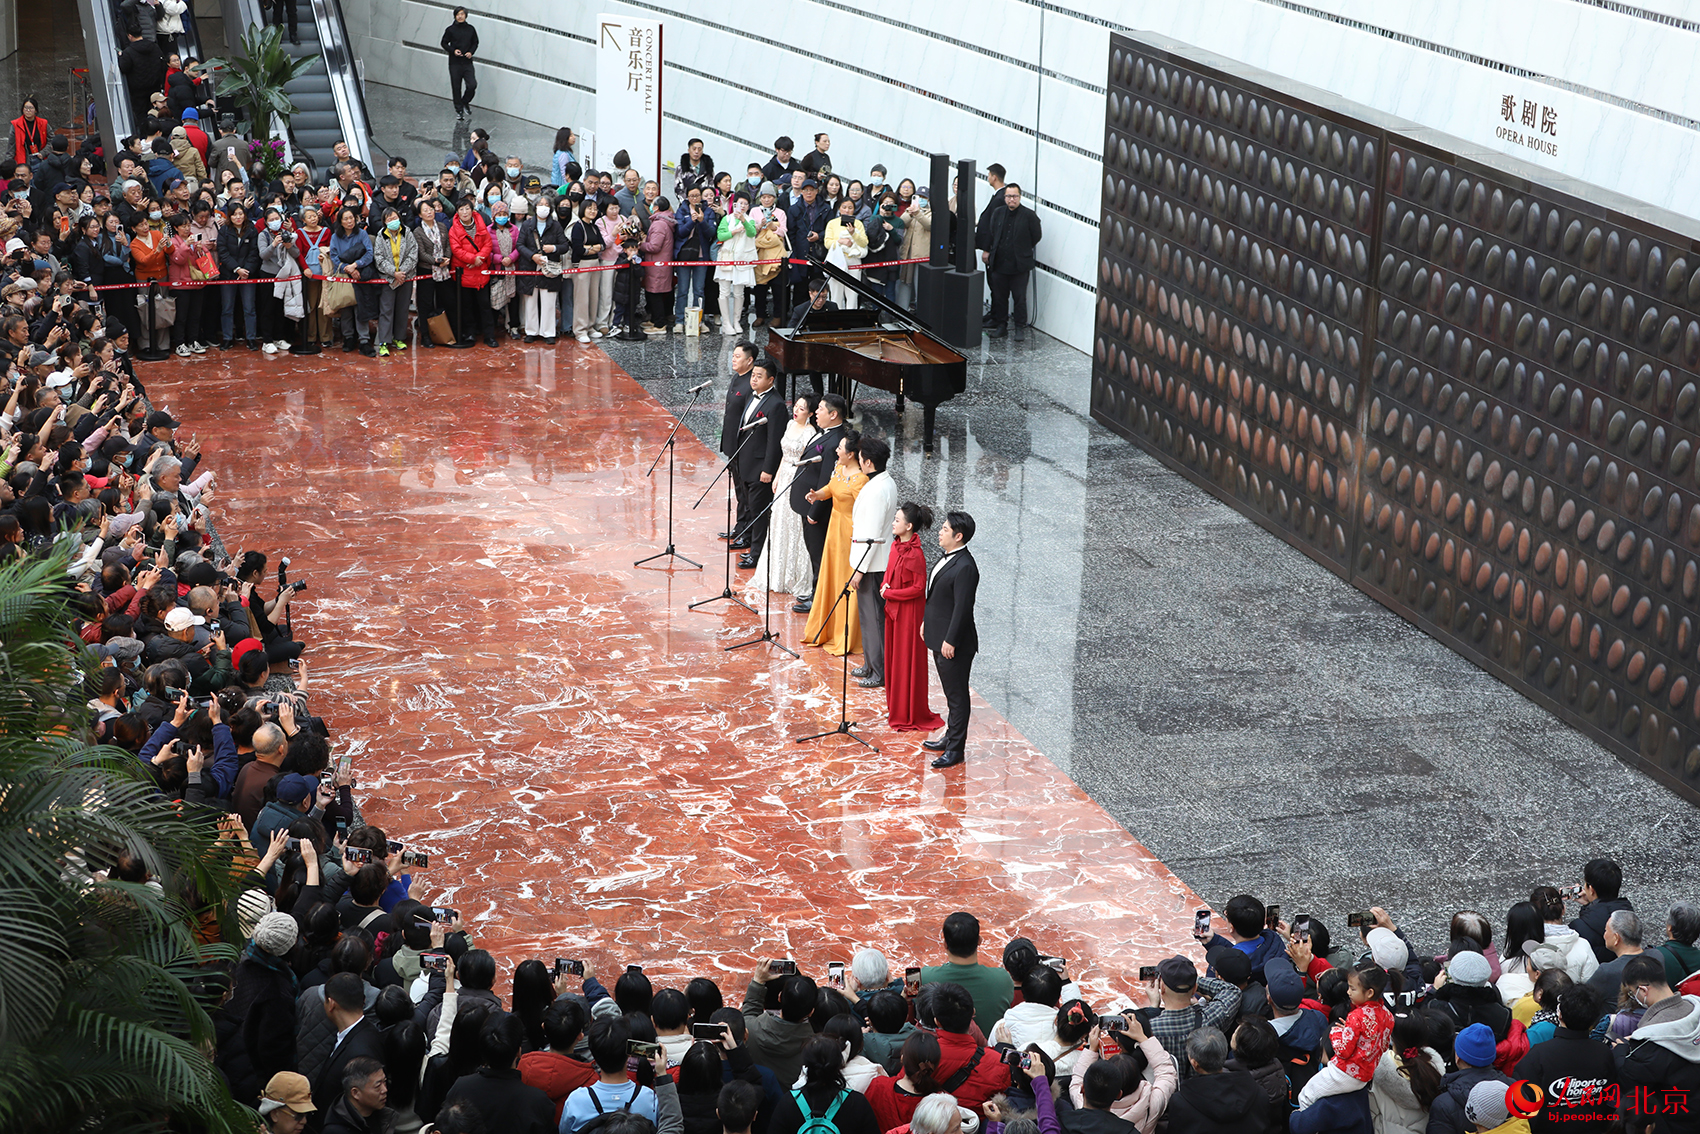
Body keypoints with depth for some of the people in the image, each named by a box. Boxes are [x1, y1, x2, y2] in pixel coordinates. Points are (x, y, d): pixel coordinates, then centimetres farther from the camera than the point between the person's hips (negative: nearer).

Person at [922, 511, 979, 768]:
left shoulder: (965, 568, -24)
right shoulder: (947, 557, 7)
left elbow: (962, 608, -23)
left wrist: (950, 641, -21)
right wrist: (926, 621, 21)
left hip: (954, 644, -10)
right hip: (939, 637, 10)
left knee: (957, 696, 0)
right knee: (950, 693, 21)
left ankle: (956, 750, 7)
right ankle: (950, 737, 33)